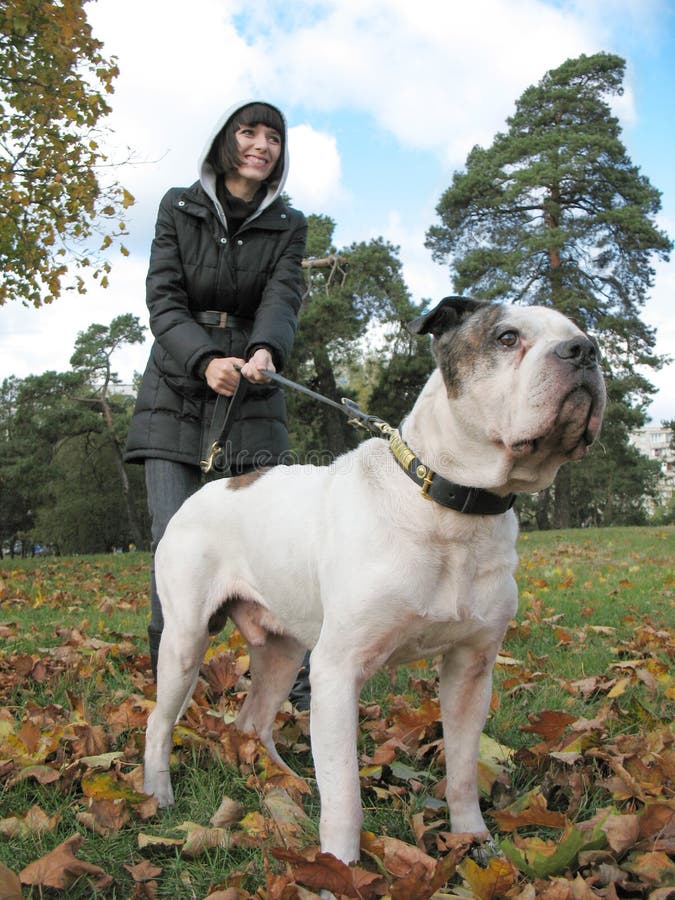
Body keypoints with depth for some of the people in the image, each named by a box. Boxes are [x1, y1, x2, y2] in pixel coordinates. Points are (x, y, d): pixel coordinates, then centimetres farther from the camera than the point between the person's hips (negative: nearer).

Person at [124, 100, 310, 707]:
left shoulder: (288, 225, 9)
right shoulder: (178, 208, 7)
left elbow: (283, 298, -7)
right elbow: (163, 299, -3)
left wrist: (265, 352, -31)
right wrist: (207, 360, -23)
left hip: (253, 394, 1)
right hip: (176, 390, 0)